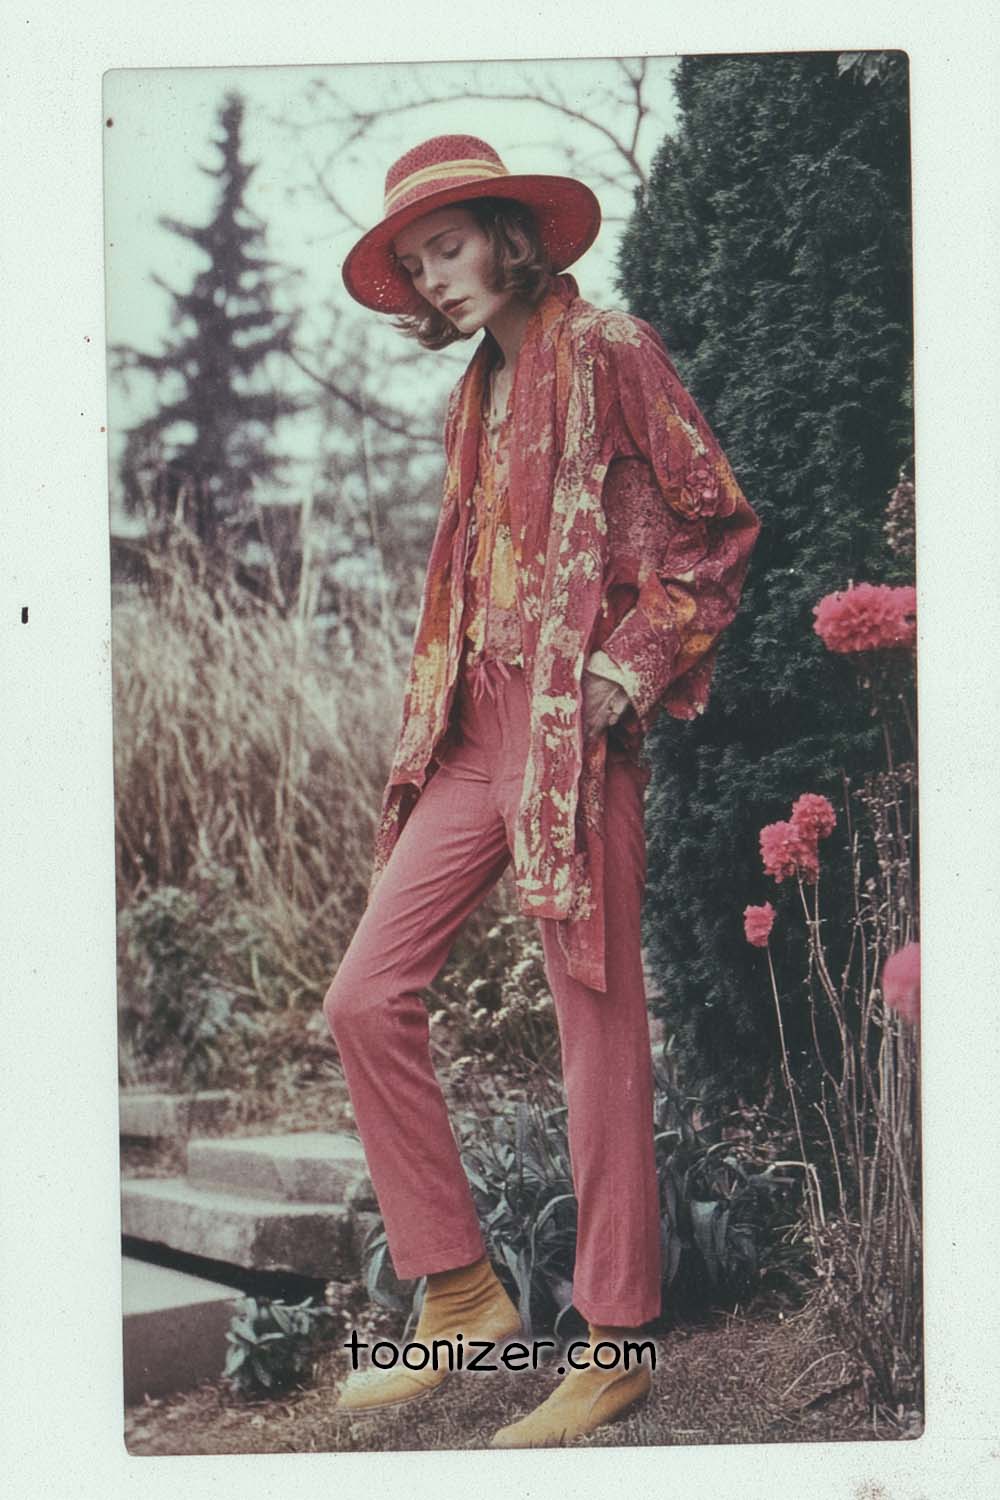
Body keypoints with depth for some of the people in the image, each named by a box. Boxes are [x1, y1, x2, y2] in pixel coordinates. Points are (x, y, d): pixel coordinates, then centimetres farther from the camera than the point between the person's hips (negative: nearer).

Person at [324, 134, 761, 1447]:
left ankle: (614, 1348, 7)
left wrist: (620, 670, -13)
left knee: (599, 1035, -3)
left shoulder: (608, 352, -2)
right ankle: (461, 1290, 10)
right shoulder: (480, 393, 21)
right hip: (476, 734, 8)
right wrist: (436, 712, 13)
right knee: (368, 995, 0)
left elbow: (719, 525, -5)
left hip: (575, 737, -8)